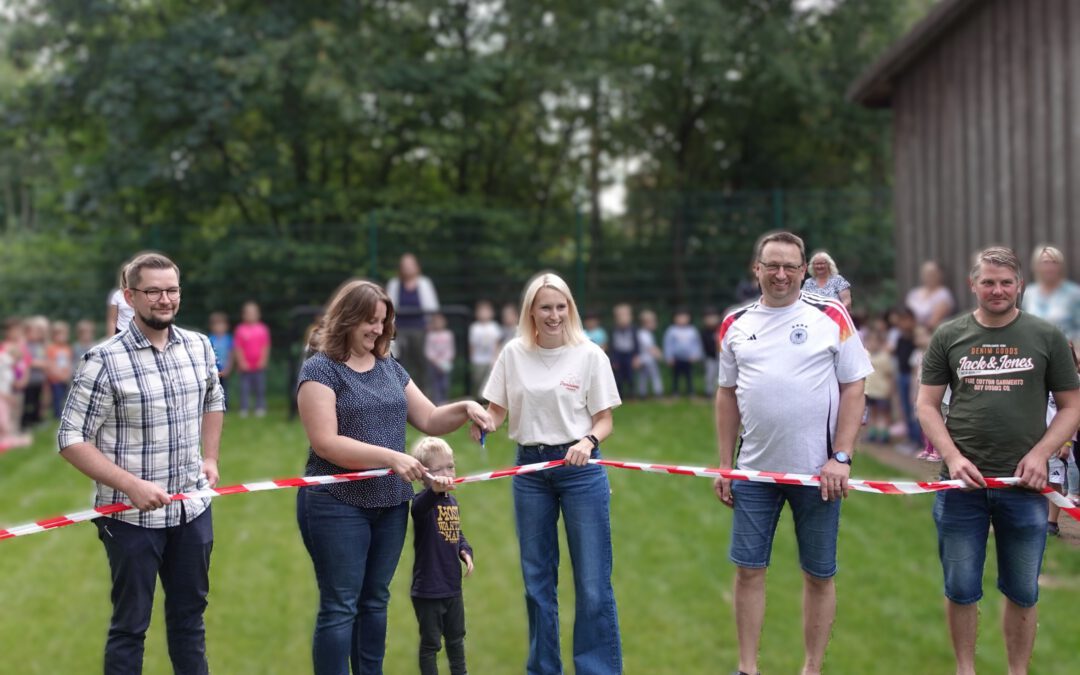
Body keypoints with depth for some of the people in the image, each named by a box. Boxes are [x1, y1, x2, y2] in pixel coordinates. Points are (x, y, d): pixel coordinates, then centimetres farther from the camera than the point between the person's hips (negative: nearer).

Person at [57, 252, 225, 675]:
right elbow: (72, 439, -14)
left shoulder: (199, 346, 2)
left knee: (190, 612, 17)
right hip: (132, 515, -5)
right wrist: (132, 486, -22)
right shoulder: (105, 361, -16)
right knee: (130, 623, 6)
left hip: (192, 509, 5)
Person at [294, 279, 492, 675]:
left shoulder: (389, 368, 12)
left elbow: (429, 421, 15)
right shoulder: (320, 369, -9)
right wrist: (391, 457, -24)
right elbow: (325, 442, -18)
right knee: (340, 607, -3)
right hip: (338, 505, -7)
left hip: (390, 504, 7)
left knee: (375, 602, 13)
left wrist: (465, 408, -5)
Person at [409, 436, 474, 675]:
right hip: (428, 591, -7)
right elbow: (419, 507, -45)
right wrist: (434, 489, -67)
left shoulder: (452, 501, 5)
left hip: (453, 587, 7)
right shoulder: (424, 501, -19)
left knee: (456, 638, 23)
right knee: (430, 643, 5)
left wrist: (466, 551, -2)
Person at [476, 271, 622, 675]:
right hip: (529, 469, 3)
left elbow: (604, 420, -1)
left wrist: (588, 441, -21)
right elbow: (497, 410, 9)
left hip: (579, 468, -3)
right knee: (536, 580, 12)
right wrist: (482, 423, -13)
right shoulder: (514, 353, 3)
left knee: (592, 583, -3)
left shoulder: (589, 355, -4)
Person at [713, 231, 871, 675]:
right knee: (748, 569, 4)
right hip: (754, 471, 3)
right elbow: (727, 395, 12)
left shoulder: (831, 316, -3)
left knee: (819, 574, 5)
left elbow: (853, 389, -3)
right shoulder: (736, 324, 7)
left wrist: (840, 458, -11)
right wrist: (724, 464, 7)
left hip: (817, 471, -2)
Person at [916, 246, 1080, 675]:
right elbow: (927, 405, 5)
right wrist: (953, 457, -9)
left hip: (1024, 484, 0)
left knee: (1022, 592, 9)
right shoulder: (949, 337, 4)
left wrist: (1040, 453, -9)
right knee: (961, 589, 8)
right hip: (963, 481, 0)